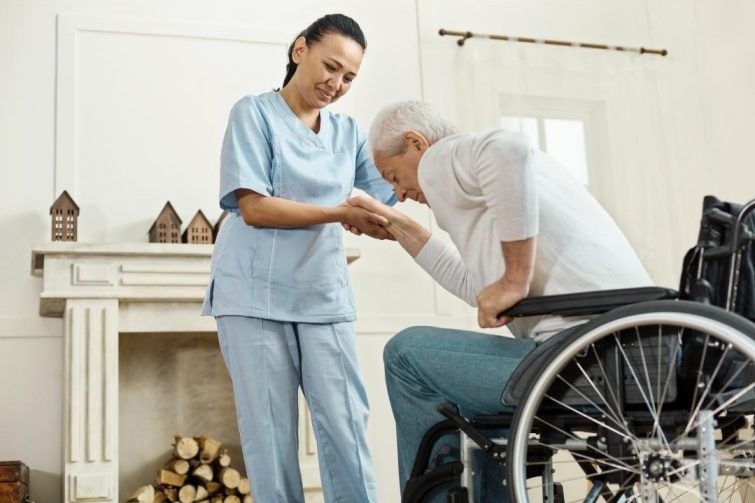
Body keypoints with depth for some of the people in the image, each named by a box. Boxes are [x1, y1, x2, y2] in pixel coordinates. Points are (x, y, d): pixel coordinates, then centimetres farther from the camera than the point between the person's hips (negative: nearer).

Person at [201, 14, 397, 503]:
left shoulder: (350, 132, 13)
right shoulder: (254, 112, -1)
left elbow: (398, 190, 2)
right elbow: (253, 207, -11)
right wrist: (343, 214, -14)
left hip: (324, 297, 4)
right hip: (257, 295, -4)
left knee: (346, 426, -1)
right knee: (271, 433, 1)